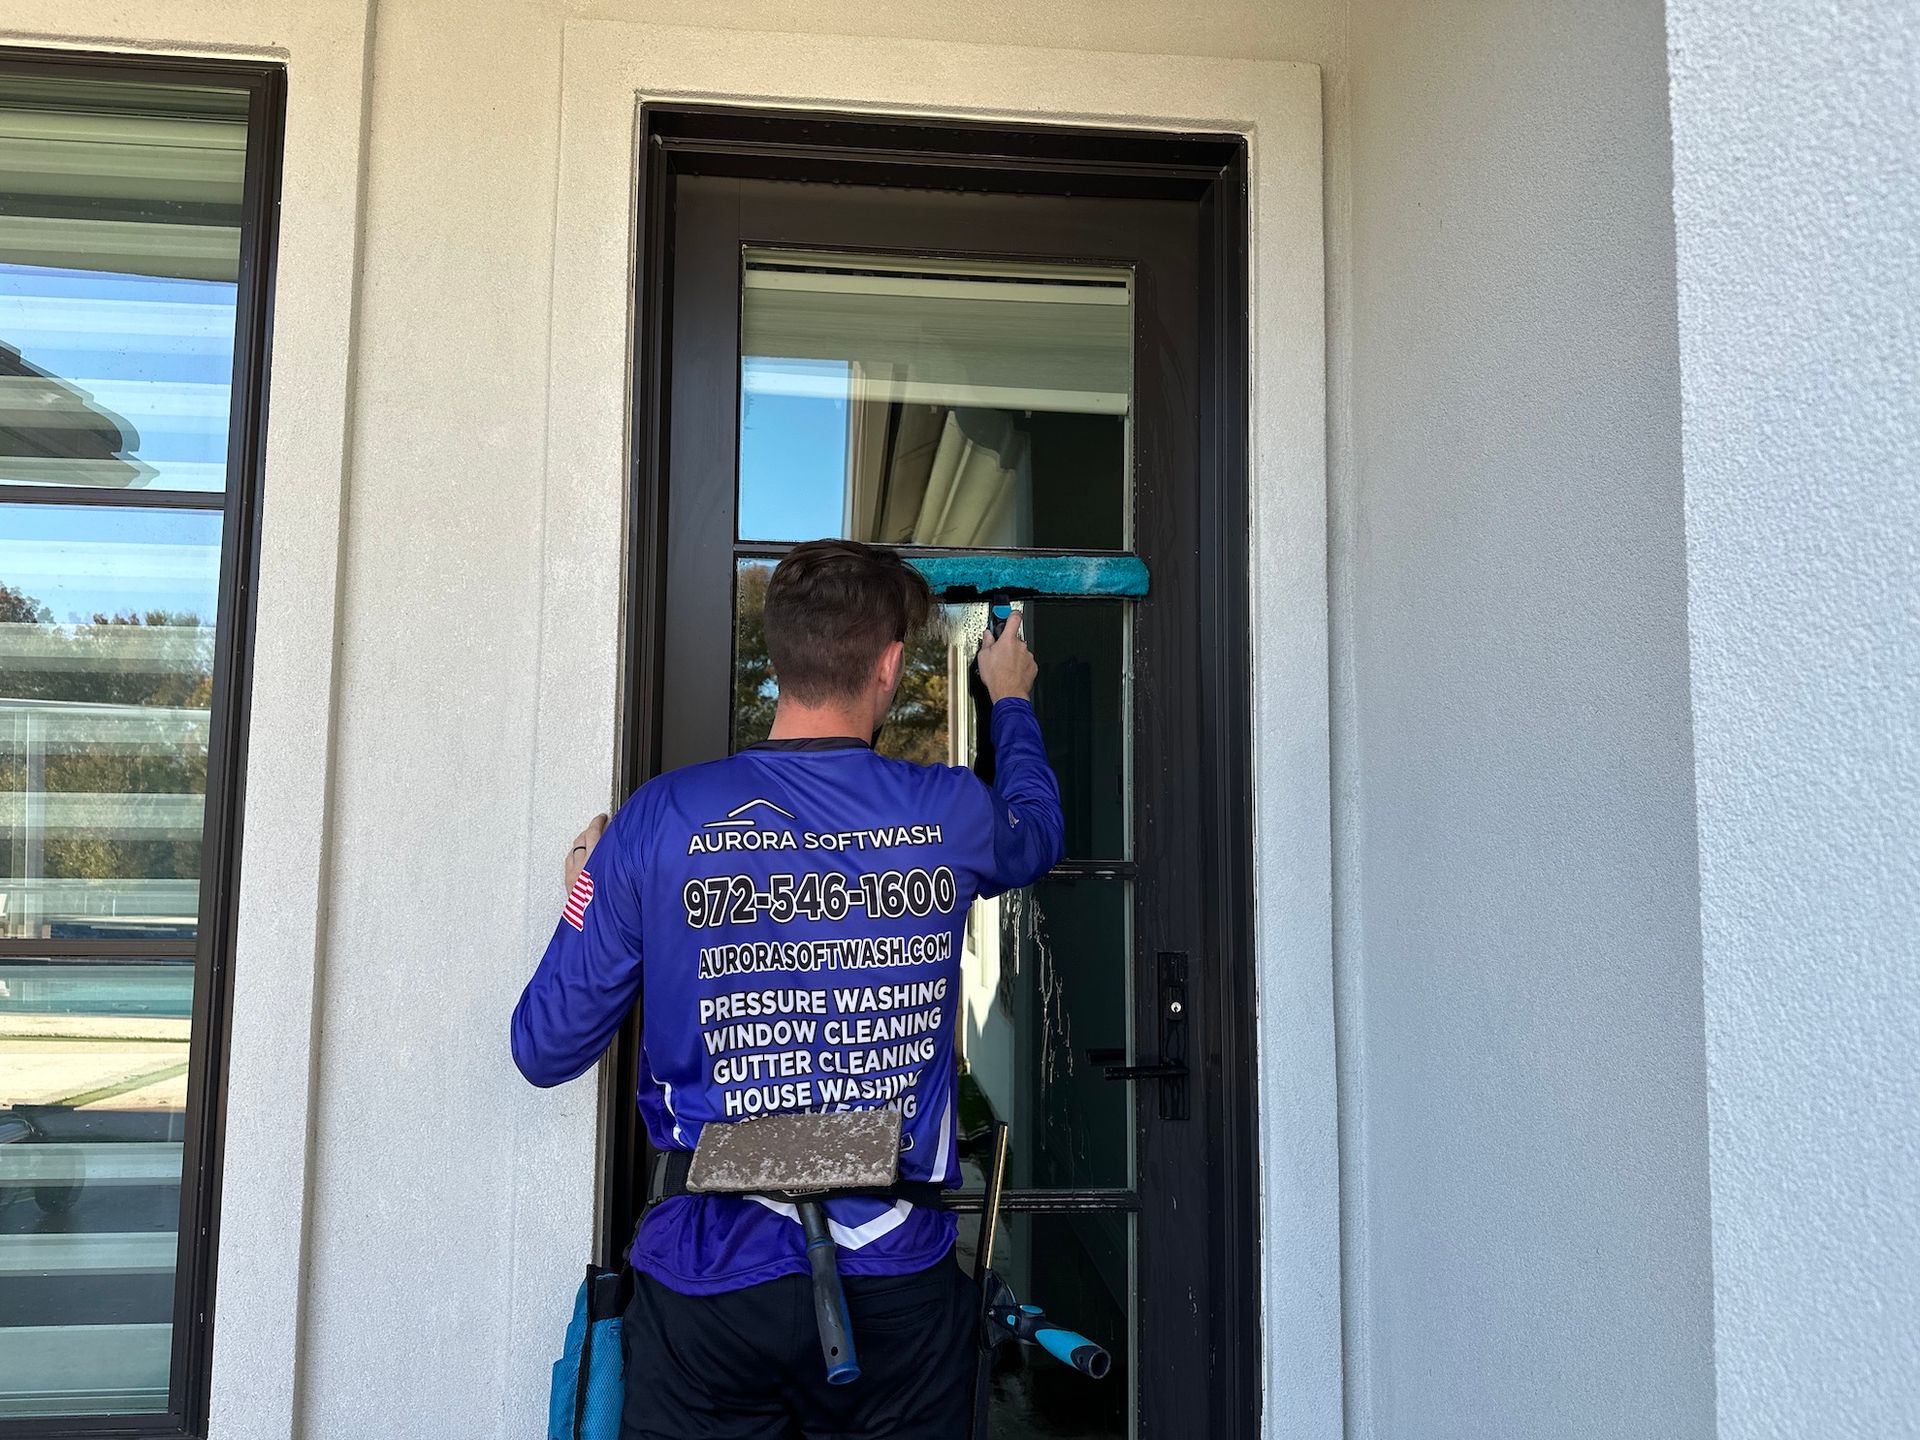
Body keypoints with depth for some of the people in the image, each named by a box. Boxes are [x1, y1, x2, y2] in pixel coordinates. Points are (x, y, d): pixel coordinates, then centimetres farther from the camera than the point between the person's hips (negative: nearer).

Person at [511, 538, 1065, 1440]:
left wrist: (586, 892, 16)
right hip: (898, 1282, 1)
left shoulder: (655, 824, -10)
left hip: (709, 1276, 0)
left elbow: (546, 1051, -2)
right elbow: (1037, 832, 20)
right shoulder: (953, 816, -7)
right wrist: (1011, 701, 38)